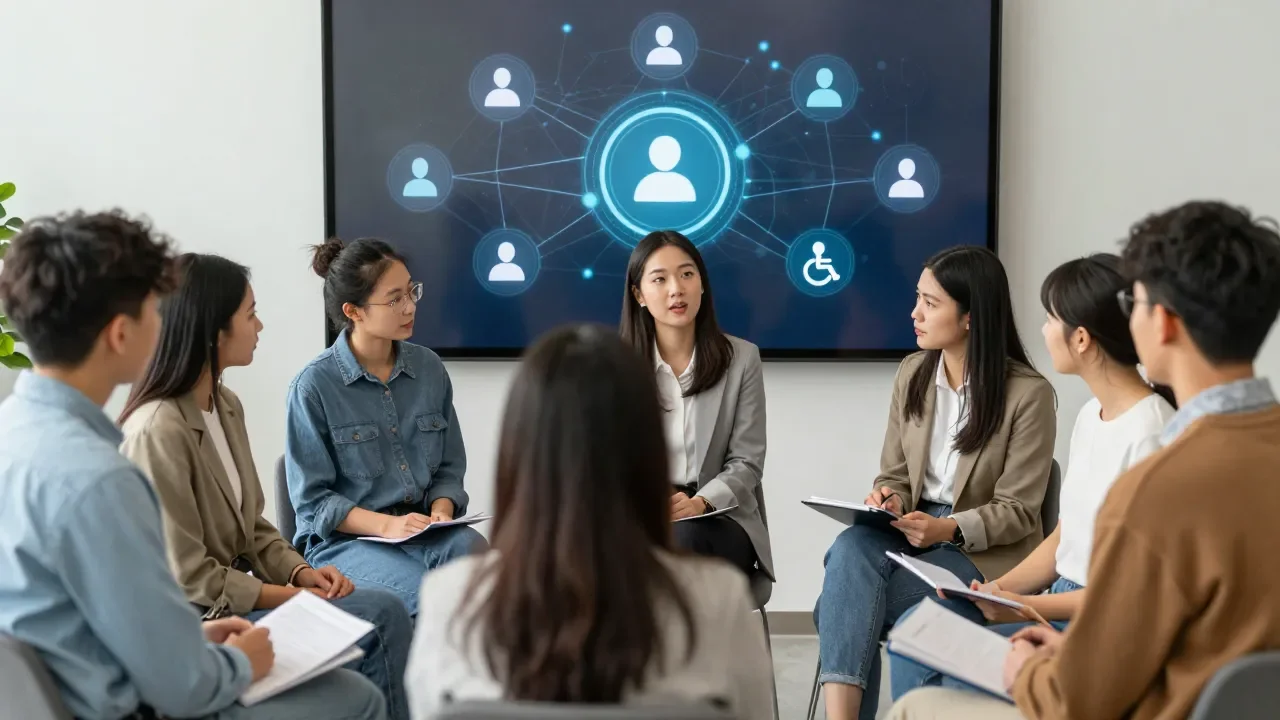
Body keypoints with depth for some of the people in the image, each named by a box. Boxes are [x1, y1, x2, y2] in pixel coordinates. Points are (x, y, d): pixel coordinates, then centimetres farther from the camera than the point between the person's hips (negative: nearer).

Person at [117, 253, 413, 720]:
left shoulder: (226, 406, 8)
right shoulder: (159, 431, -21)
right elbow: (187, 577, -20)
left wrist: (299, 571, -4)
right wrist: (295, 598, -15)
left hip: (241, 590, 8)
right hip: (198, 618, -8)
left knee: (386, 614, -13)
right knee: (383, 615, -18)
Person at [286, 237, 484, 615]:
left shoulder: (429, 368, 7)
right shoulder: (314, 386, -7)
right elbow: (312, 499, -6)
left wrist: (441, 511, -9)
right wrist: (385, 526, -20)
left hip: (422, 527, 5)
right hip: (343, 537, -4)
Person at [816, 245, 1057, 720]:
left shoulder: (1028, 393, -11)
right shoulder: (912, 374, 6)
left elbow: (1016, 512, -9)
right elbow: (894, 474, 10)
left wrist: (950, 529, -25)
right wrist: (887, 500, -14)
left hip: (986, 553, -4)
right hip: (913, 530, 5)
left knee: (847, 607, -28)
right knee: (851, 547, -33)